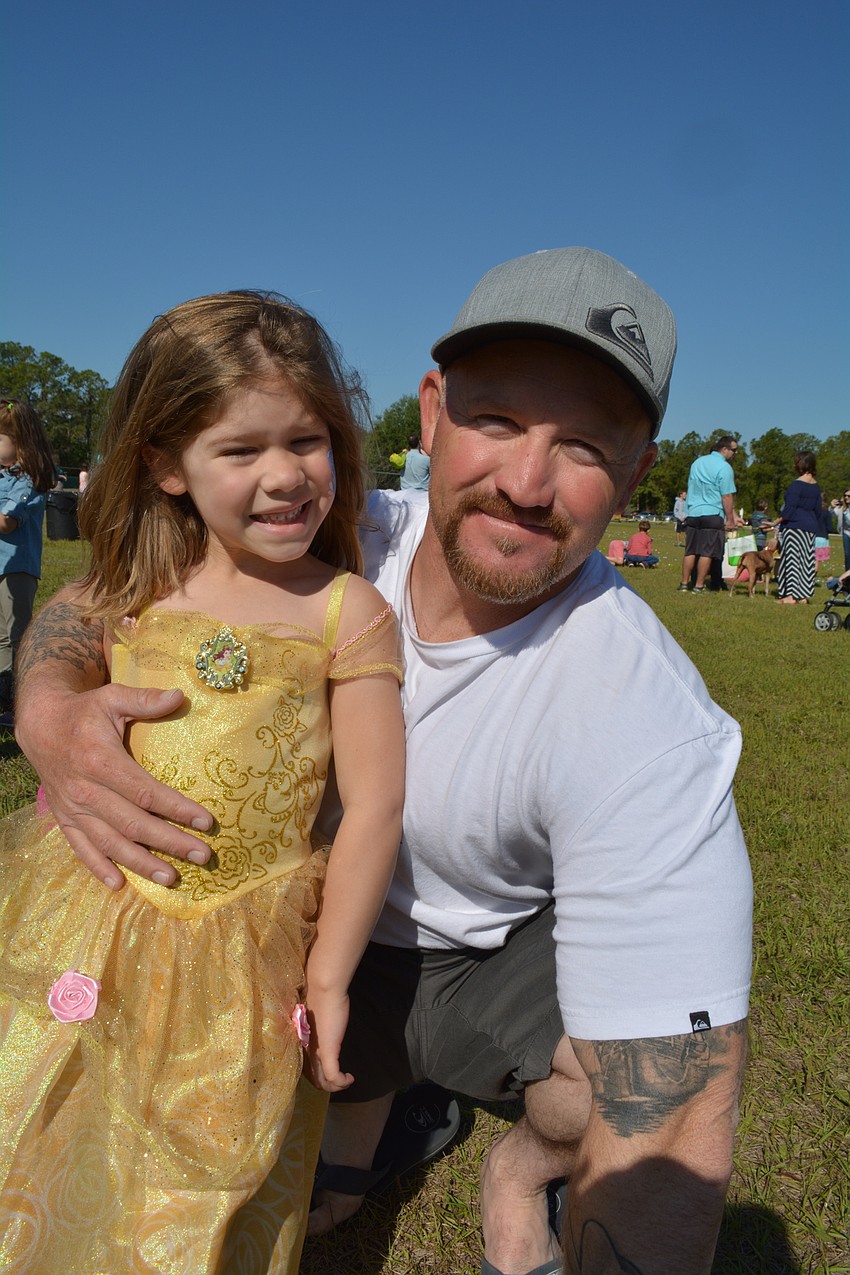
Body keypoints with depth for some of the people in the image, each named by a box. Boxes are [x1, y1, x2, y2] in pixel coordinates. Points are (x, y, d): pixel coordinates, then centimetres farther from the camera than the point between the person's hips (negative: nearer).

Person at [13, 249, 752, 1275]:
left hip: (502, 956, -3)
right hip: (327, 930, 4)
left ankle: (519, 1172, 8)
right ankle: (360, 1096, 30)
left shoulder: (654, 732, -33)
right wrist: (51, 710, -32)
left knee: (677, 1064, -29)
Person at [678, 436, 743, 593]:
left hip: (692, 513, 6)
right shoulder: (724, 468, -9)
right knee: (707, 552, -1)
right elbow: (726, 497, -10)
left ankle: (684, 584, 11)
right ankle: (699, 586, 0)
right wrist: (731, 519, -3)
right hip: (712, 515, -6)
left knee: (690, 551, 9)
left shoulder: (697, 462, 13)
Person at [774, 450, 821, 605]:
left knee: (791, 559, -7)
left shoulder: (796, 484, -13)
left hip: (794, 526, -8)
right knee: (806, 560, 9)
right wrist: (816, 528, 22)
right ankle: (803, 595, 11)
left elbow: (790, 508, -17)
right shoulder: (815, 485, 12)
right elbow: (818, 510, 16)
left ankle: (790, 595, -10)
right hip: (810, 528, 8)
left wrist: (776, 522, -10)